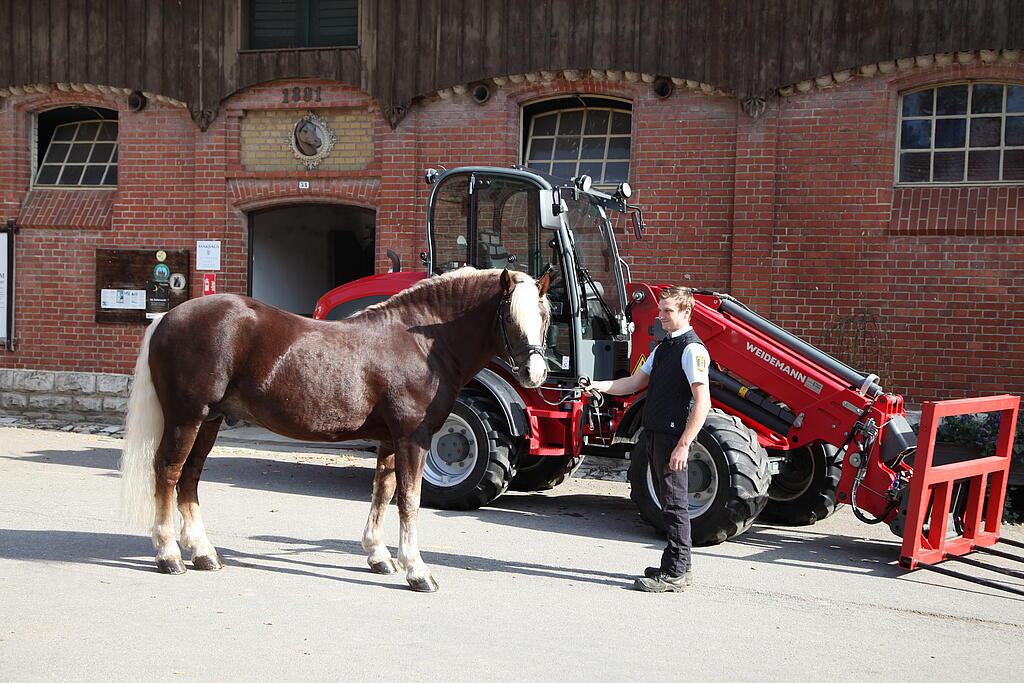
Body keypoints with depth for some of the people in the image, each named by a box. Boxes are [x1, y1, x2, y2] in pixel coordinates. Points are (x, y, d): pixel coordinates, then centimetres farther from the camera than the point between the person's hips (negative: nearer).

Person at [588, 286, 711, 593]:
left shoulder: (692, 349, -13)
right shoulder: (663, 348, 17)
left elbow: (702, 401, -18)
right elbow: (634, 382, 19)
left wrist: (683, 444, -21)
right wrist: (599, 386, 3)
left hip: (672, 438, -9)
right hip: (654, 435, 9)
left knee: (675, 504, -4)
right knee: (669, 502, 15)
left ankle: (675, 574, 1)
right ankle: (677, 566, 24)